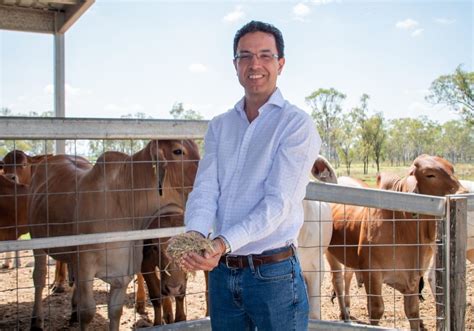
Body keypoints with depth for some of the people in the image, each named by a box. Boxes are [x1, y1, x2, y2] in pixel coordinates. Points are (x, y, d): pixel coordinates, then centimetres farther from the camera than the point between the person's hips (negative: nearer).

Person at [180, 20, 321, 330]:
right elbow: (205, 190, -2)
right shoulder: (219, 126, 9)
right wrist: (194, 235, -22)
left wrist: (224, 243, -28)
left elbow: (278, 201, -17)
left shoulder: (296, 124, -8)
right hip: (221, 271, 5)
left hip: (274, 272, -4)